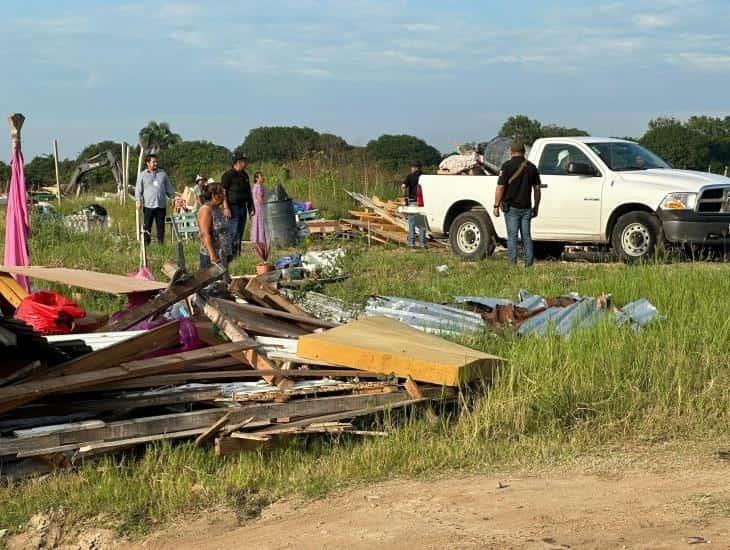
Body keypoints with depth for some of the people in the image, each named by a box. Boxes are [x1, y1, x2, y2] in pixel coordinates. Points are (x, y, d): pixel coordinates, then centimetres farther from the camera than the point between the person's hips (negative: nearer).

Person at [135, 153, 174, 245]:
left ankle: (161, 245, 11)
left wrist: (173, 197, 12)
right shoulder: (142, 175, 7)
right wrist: (138, 201, -10)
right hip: (148, 205, -3)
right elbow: (138, 189, 2)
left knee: (161, 227, 5)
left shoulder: (162, 173, 14)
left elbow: (169, 188, 20)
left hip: (161, 205, 3)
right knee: (147, 227, -3)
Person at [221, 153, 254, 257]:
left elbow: (249, 192, 22)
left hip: (243, 207, 8)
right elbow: (223, 192, -13)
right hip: (233, 207, -8)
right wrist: (226, 208, -20)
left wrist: (251, 206, 17)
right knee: (234, 232, -11)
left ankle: (238, 254, 13)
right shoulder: (228, 175, -9)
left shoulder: (245, 175, 15)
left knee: (240, 232, 8)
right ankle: (231, 254, -10)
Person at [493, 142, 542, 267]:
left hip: (511, 207, -4)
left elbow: (500, 187, -11)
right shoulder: (531, 167, 7)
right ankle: (529, 262, 7)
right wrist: (536, 207, 17)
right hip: (526, 208, 4)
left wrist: (496, 205, -5)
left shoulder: (507, 166, -7)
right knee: (526, 236, 11)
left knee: (512, 236, -1)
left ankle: (512, 264, -4)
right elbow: (537, 189, 9)